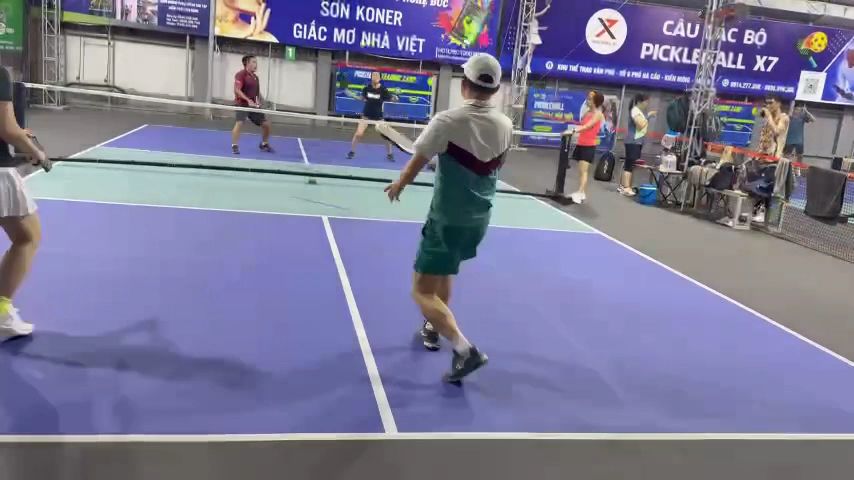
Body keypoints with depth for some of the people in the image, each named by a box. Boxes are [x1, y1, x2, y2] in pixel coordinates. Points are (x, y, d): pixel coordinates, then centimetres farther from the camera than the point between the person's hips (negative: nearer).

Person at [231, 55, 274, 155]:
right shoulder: (241, 74, -10)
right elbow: (237, 90, -19)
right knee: (239, 123, -26)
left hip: (253, 105, 7)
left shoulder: (255, 77, 13)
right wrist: (248, 100, -27)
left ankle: (264, 144, 27)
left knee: (266, 124, 7)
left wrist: (258, 101, 4)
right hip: (242, 104, -7)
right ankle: (234, 146, -18)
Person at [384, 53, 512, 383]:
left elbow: (417, 162, -9)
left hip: (448, 218, -6)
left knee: (422, 292, -2)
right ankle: (434, 327, 42)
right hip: (479, 218, 7)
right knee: (443, 272, 30)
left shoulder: (448, 121, -19)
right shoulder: (505, 126, -3)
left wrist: (398, 186, 10)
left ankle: (465, 349, -14)